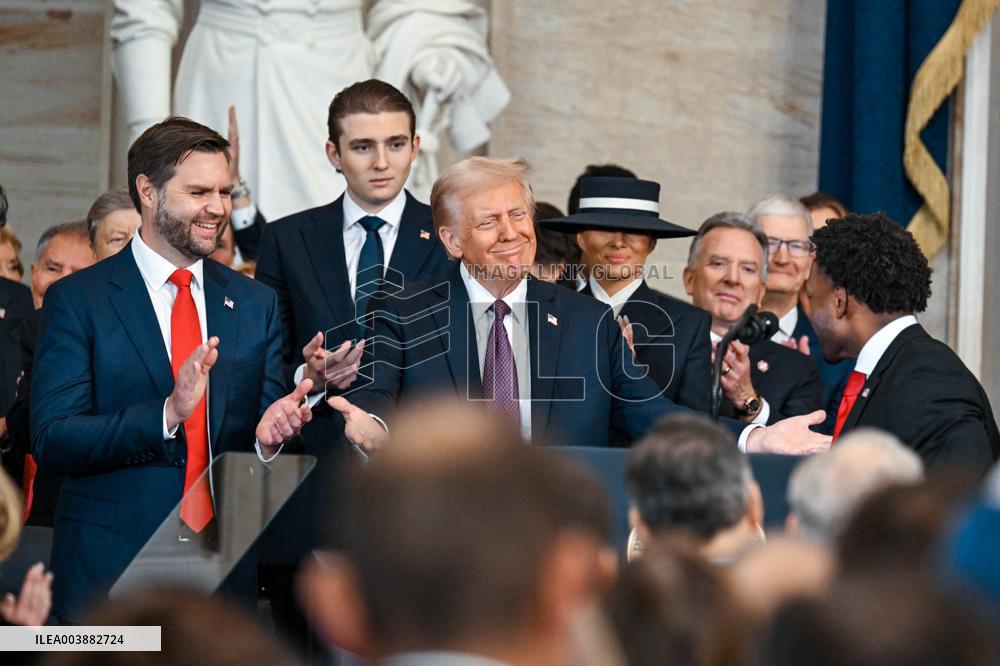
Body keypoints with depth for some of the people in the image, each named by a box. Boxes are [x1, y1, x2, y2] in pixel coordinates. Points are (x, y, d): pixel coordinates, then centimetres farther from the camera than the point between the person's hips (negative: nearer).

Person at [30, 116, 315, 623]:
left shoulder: (256, 304, 10)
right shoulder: (76, 300, -3)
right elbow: (51, 442, -12)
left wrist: (270, 434, -12)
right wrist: (167, 414, -25)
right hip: (111, 569, -3)